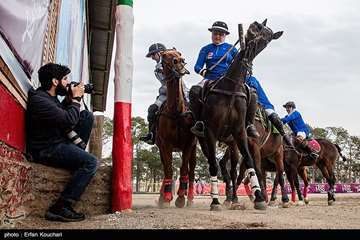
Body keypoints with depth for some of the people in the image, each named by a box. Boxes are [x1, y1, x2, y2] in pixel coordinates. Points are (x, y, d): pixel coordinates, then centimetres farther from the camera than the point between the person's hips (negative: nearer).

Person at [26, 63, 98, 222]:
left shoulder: (49, 97, 9)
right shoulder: (38, 100, -21)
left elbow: (64, 113, 21)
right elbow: (69, 120, -27)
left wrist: (72, 99, 5)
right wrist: (76, 98, -12)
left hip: (59, 142, 10)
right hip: (46, 151, -10)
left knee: (87, 115, 7)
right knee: (91, 162, -25)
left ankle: (76, 152, 4)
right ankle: (59, 208, -24)